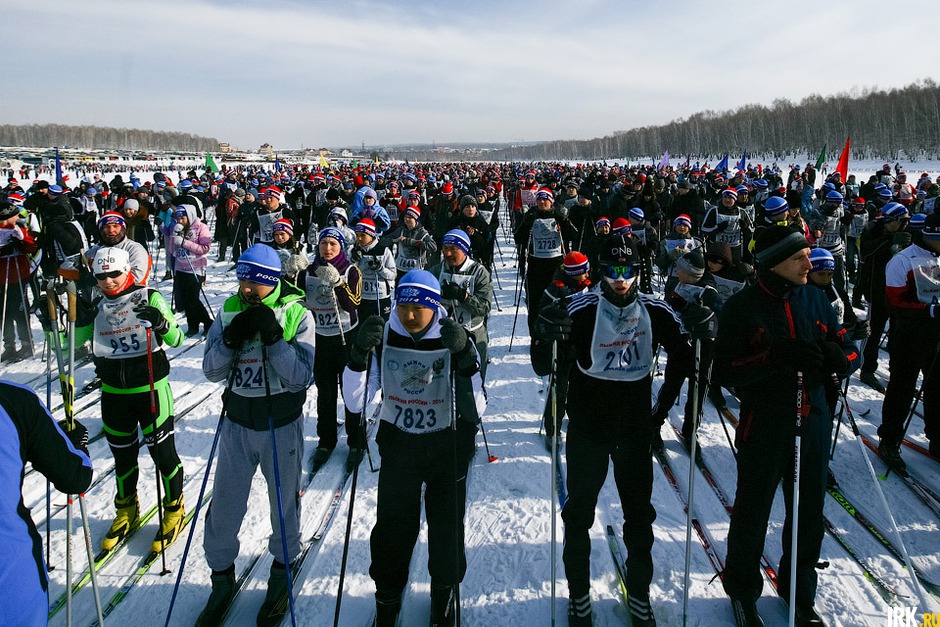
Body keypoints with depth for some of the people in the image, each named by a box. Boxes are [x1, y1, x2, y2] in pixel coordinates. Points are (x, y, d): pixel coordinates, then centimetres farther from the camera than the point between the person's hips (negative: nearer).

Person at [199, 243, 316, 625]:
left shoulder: (298, 314, -12)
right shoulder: (230, 310, -2)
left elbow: (301, 379, -18)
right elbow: (211, 372, -3)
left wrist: (272, 336, -27)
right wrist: (232, 339, -20)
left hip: (282, 425, -2)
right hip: (237, 422, 3)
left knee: (284, 503, 14)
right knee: (224, 506, 8)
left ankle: (282, 570, 38)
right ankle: (222, 577, 31)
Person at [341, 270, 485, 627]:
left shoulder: (456, 339, -14)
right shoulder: (384, 336, -10)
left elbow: (477, 409, -21)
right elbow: (354, 403, -13)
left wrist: (465, 356, -34)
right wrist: (360, 353, -27)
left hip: (447, 447, -1)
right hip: (398, 444, 1)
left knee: (447, 528, 9)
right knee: (392, 529, 4)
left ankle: (444, 591, 39)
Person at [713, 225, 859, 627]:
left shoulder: (815, 299, 2)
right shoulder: (741, 308, -12)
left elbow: (848, 350, 6)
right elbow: (725, 372, -16)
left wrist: (838, 356, -18)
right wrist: (776, 357, -29)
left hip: (814, 424, 5)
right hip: (764, 426, -4)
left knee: (809, 516, 19)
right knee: (752, 514, 12)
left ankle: (800, 592, 42)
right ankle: (743, 591, 36)